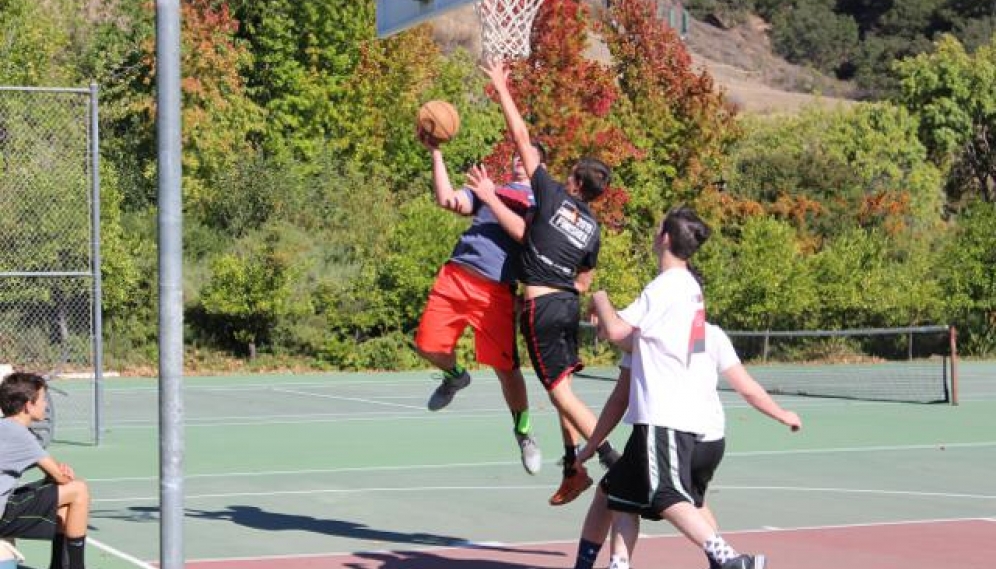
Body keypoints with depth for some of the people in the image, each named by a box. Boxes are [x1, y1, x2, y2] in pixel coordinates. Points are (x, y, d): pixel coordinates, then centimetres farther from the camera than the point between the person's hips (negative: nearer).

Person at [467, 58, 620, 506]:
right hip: (569, 303, 7)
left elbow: (521, 137, -2)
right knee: (562, 389, 17)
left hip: (541, 305, -7)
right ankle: (573, 471, 18)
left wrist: (501, 89, 8)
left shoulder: (552, 195, -5)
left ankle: (612, 460, -14)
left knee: (561, 392, -5)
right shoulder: (592, 230, 10)